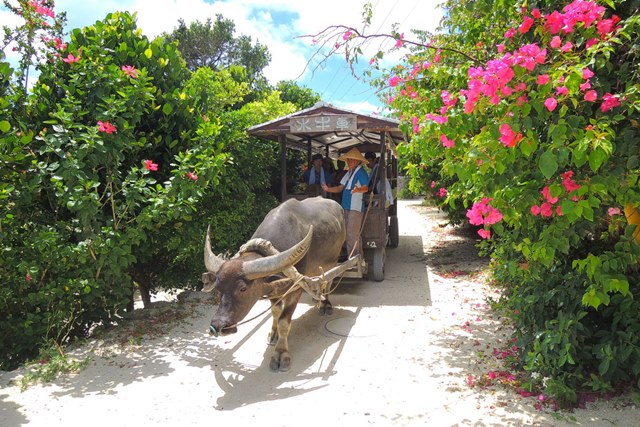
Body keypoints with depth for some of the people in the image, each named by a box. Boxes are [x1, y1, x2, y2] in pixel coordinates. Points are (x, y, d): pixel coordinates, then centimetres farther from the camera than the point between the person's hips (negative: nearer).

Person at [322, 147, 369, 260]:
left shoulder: (361, 172, -7)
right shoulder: (349, 173, 18)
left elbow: (365, 188, -21)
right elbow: (340, 188, 16)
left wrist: (358, 190, -42)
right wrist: (328, 189, 0)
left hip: (356, 207, -9)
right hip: (347, 207, 9)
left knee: (352, 234, -11)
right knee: (355, 234, 14)